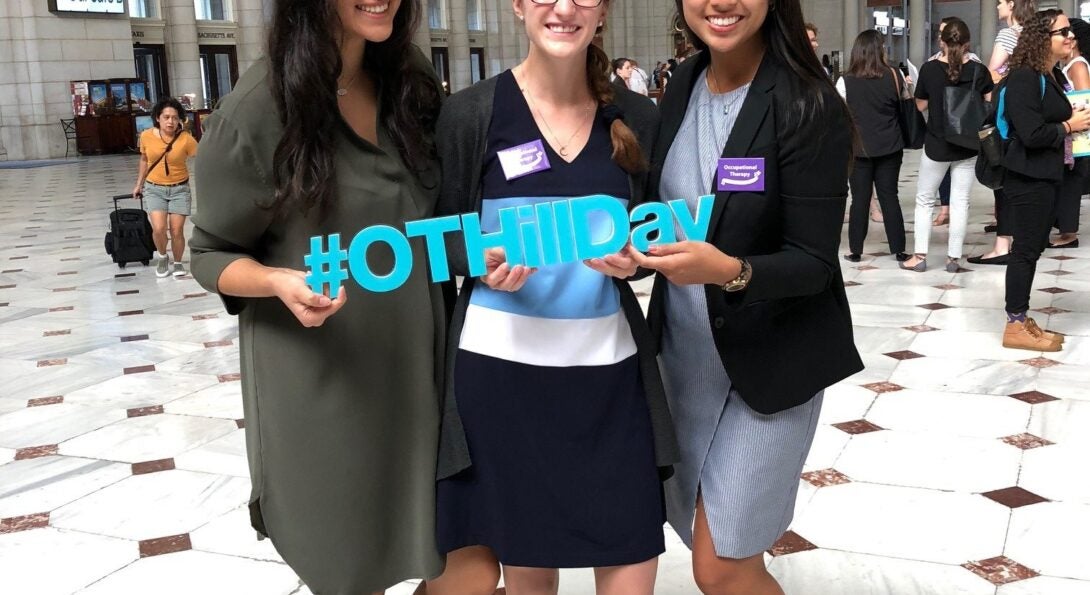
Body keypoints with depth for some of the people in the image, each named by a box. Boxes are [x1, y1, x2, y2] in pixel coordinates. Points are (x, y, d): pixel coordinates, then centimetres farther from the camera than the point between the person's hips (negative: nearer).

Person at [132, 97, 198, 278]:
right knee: (158, 228, -13)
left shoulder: (185, 138, -14)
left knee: (177, 230, 0)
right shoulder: (146, 136, -6)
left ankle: (178, 263, 25)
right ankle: (162, 257, 16)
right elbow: (144, 160, 11)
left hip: (179, 189, -1)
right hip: (154, 189, 1)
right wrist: (139, 184, 17)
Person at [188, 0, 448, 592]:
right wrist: (280, 282, -25)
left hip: (411, 362, 4)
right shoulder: (260, 104, -14)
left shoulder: (413, 82, 1)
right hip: (317, 378, -4)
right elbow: (211, 254, -5)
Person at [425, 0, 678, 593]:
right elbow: (440, 234, 3)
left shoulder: (635, 116, 5)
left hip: (607, 363, 2)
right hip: (501, 362, -2)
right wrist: (486, 265, -18)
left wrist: (632, 260, -10)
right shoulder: (471, 112, -2)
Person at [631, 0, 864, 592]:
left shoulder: (809, 106, -17)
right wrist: (637, 245, -7)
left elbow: (814, 264, -18)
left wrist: (729, 271, -36)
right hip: (683, 351, 6)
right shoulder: (682, 86, 1)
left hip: (772, 362, -6)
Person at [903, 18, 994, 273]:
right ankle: (953, 258, 10)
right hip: (968, 146, 1)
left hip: (936, 144, -1)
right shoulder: (979, 71, -6)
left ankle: (920, 257, 10)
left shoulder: (929, 69, -9)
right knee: (960, 201, 7)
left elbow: (921, 106, 3)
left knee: (925, 200, 11)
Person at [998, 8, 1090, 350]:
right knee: (1026, 248, -3)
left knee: (1034, 247, 13)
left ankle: (1021, 319, 22)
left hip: (1049, 175, 9)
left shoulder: (1056, 77, 11)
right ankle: (1015, 327, 5)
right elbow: (1032, 134, -25)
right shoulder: (1023, 78, -18)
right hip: (1029, 177, -9)